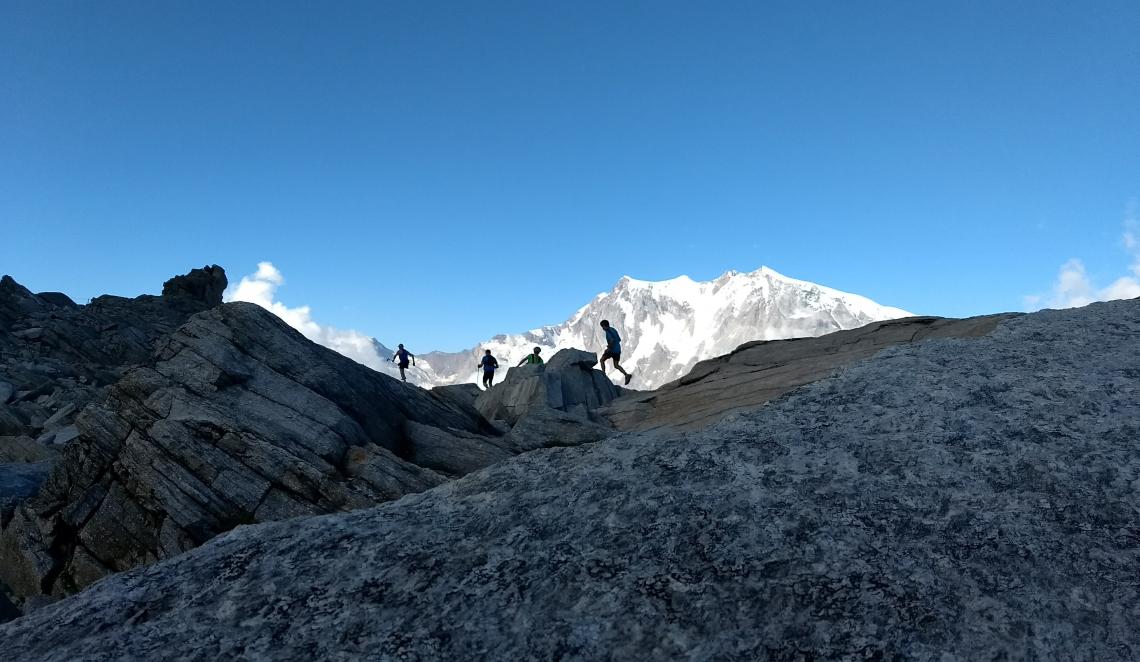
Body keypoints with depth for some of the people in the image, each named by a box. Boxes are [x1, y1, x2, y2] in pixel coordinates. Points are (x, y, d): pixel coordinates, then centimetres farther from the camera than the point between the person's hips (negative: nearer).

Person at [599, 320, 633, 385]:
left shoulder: (608, 331, -11)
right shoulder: (614, 330, 16)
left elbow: (611, 340, -27)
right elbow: (619, 339, 23)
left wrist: (608, 348, -16)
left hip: (612, 350, -8)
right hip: (618, 350, 8)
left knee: (602, 360, 13)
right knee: (616, 365, 11)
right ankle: (627, 375, -9)